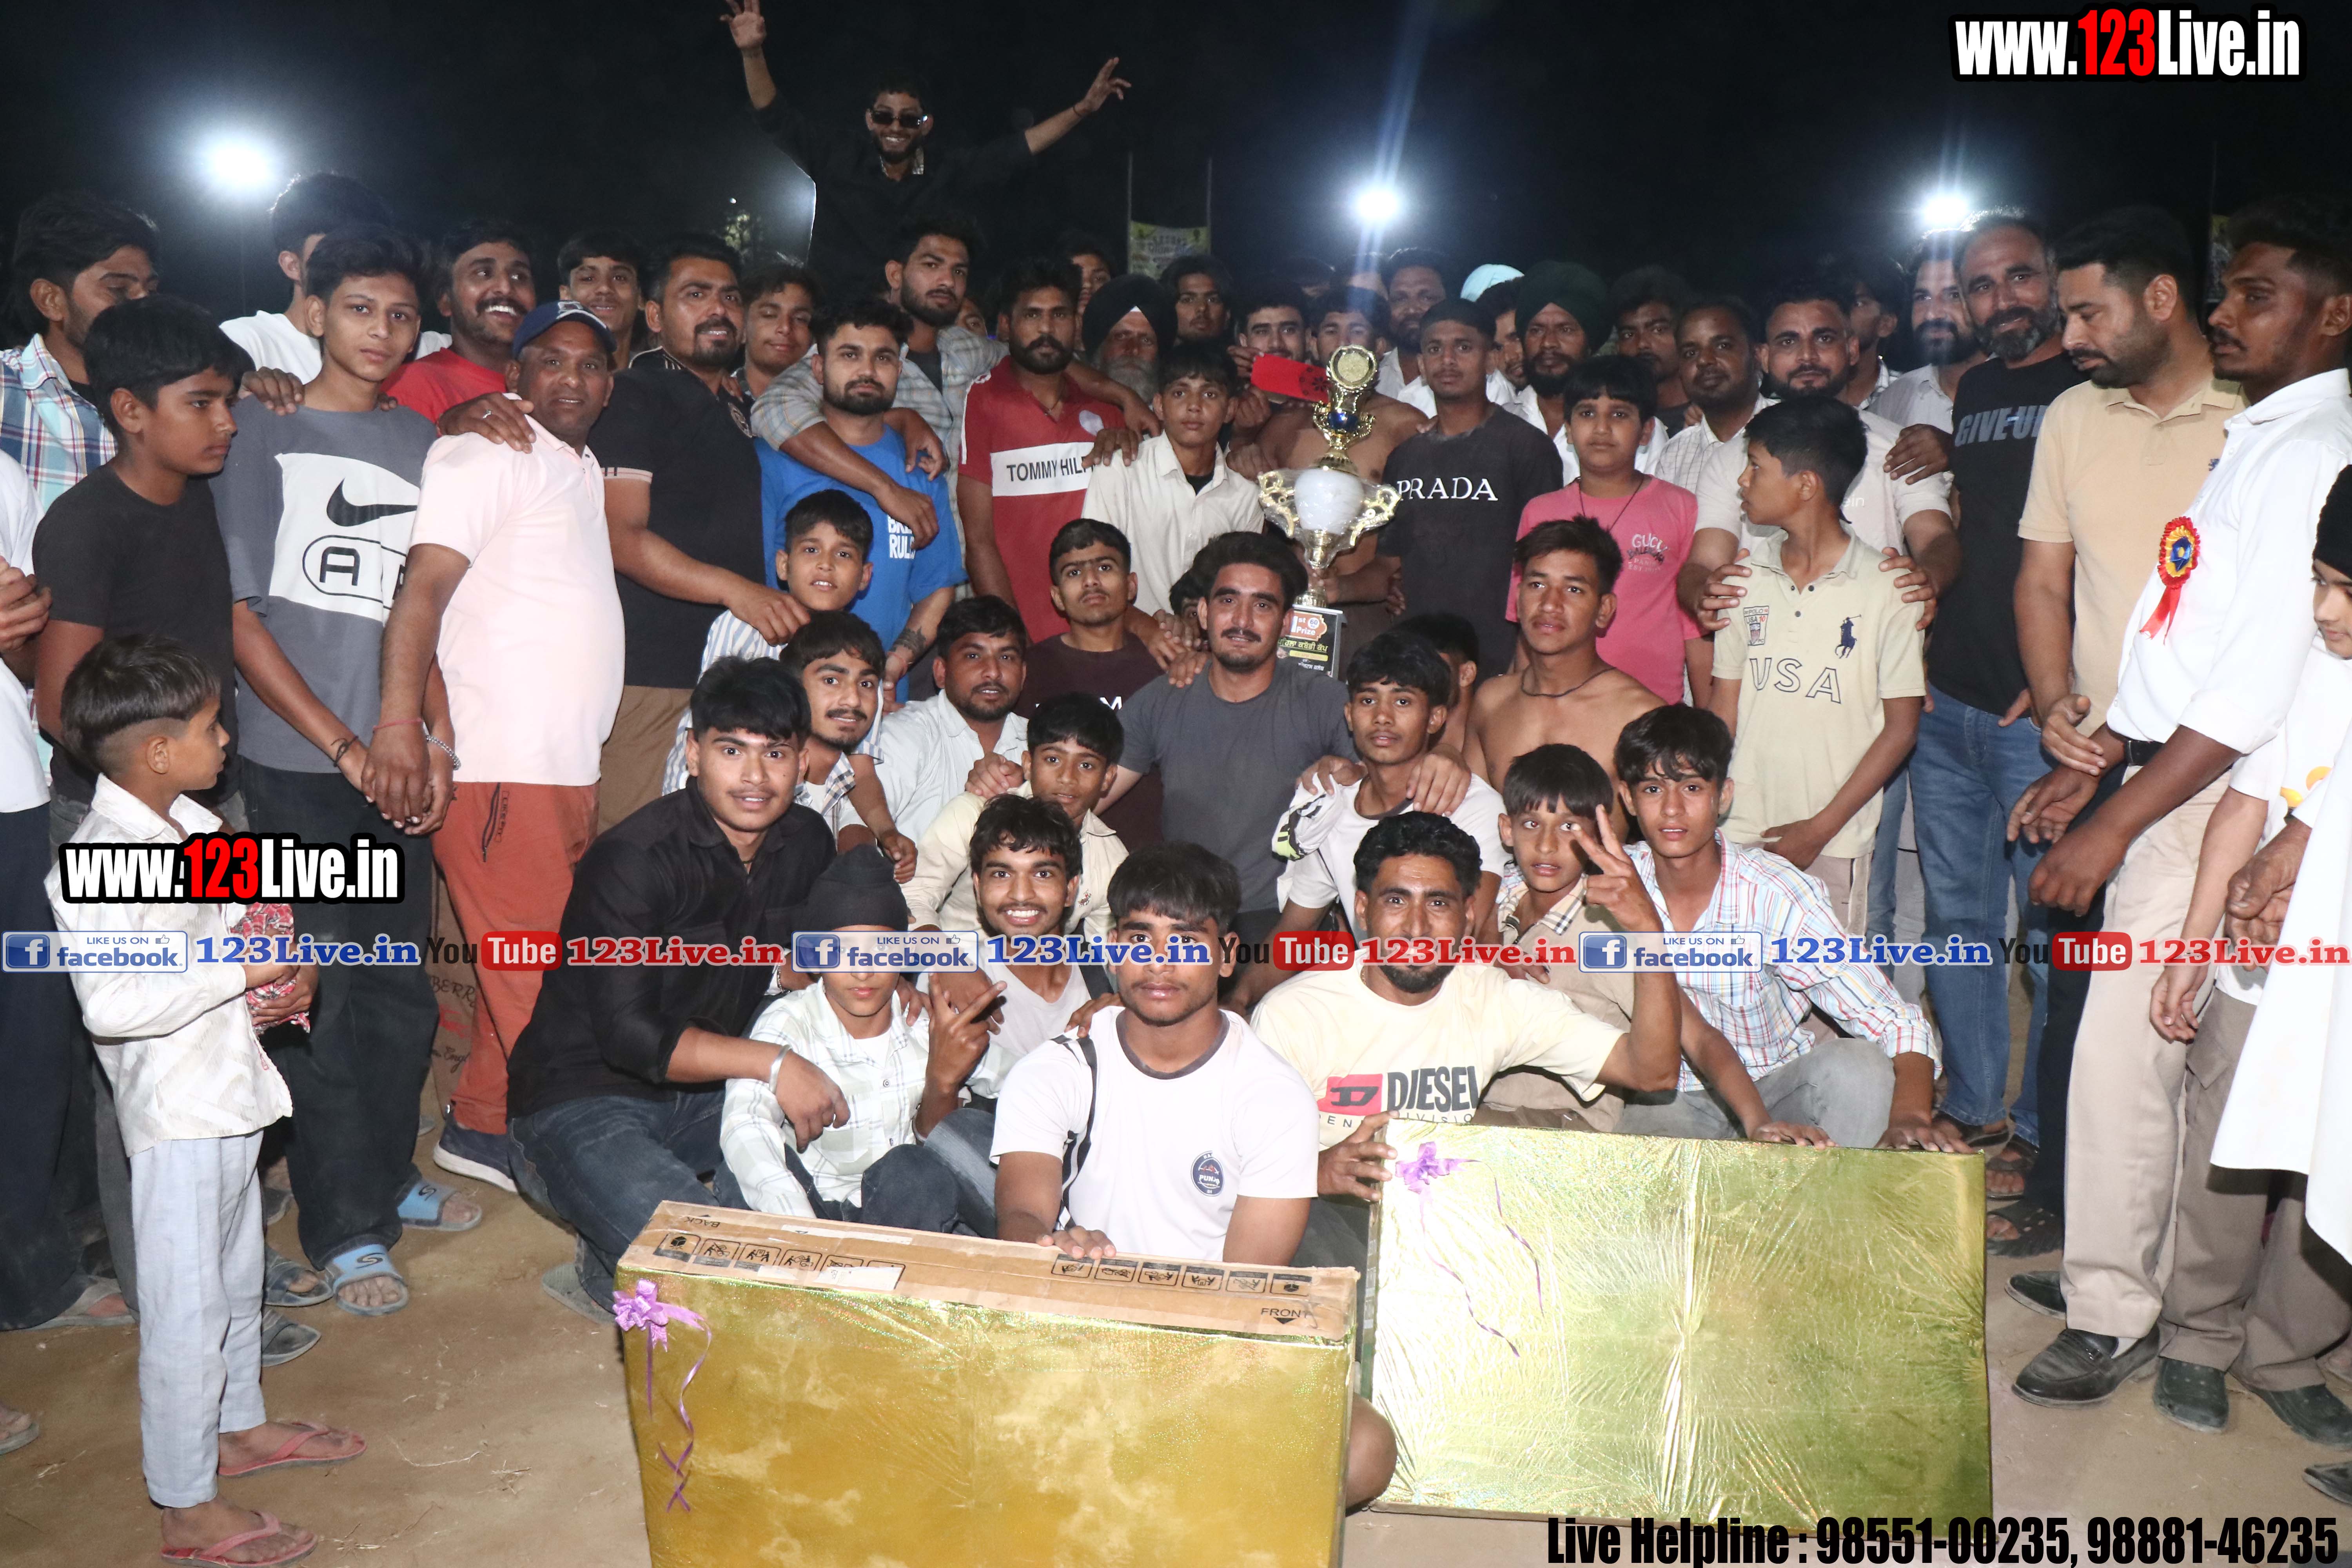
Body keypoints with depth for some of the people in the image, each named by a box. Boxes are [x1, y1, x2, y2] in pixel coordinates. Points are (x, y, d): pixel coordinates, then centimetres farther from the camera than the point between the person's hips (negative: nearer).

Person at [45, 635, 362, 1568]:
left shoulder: (192, 824, 5)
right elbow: (112, 1004, -33)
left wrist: (293, 973, -3)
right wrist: (244, 969, -27)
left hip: (234, 1089, 9)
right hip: (174, 1112, -9)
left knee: (237, 1275, 24)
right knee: (186, 1306, 2)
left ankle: (239, 1426, 44)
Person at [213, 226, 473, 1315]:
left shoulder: (420, 442, 12)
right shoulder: (262, 441, -1)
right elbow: (240, 619, -4)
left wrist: (438, 738, 5)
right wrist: (342, 743, -9)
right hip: (297, 764, -4)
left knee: (402, 985, 10)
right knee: (321, 991, -1)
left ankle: (387, 1176, 28)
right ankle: (345, 1230, 8)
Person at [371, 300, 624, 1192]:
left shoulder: (585, 470, 22)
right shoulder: (485, 453, -6)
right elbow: (423, 585, -17)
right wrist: (403, 722, -28)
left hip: (570, 769, 9)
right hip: (498, 767, -9)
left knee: (539, 968, 13)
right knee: (540, 983, -4)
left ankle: (481, 1128, 25)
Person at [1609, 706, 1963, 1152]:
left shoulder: (1777, 894, -18)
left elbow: (1899, 1027, -20)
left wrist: (1910, 1119, -40)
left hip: (1778, 1085, 0)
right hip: (1674, 1098, 0)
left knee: (1855, 1065, -30)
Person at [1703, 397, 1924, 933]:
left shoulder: (1886, 587, -5)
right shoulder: (1745, 578, 7)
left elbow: (1901, 726, -4)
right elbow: (1725, 708, 10)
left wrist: (1822, 827, -9)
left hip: (1836, 843, -3)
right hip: (1740, 835, 3)